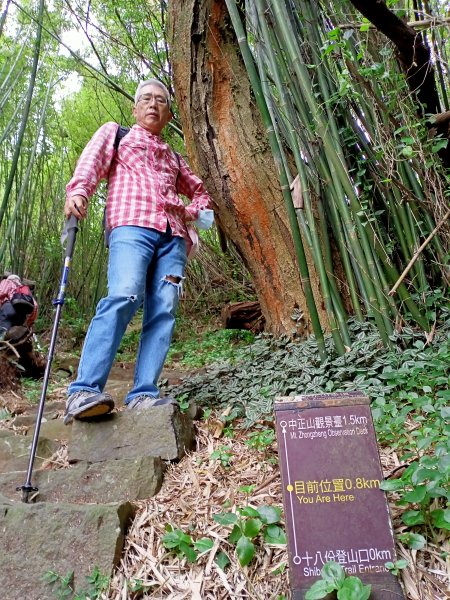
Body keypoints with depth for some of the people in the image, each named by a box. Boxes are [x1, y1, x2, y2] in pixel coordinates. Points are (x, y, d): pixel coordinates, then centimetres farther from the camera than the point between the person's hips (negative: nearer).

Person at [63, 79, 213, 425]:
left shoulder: (173, 157, 36)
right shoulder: (115, 133, 26)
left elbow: (199, 189, 43)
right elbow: (93, 159, 5)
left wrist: (195, 211, 18)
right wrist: (78, 191, -18)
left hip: (173, 235, 5)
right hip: (132, 224, -4)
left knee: (164, 310, -14)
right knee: (124, 297, -27)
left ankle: (144, 395, -17)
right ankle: (84, 392, -29)